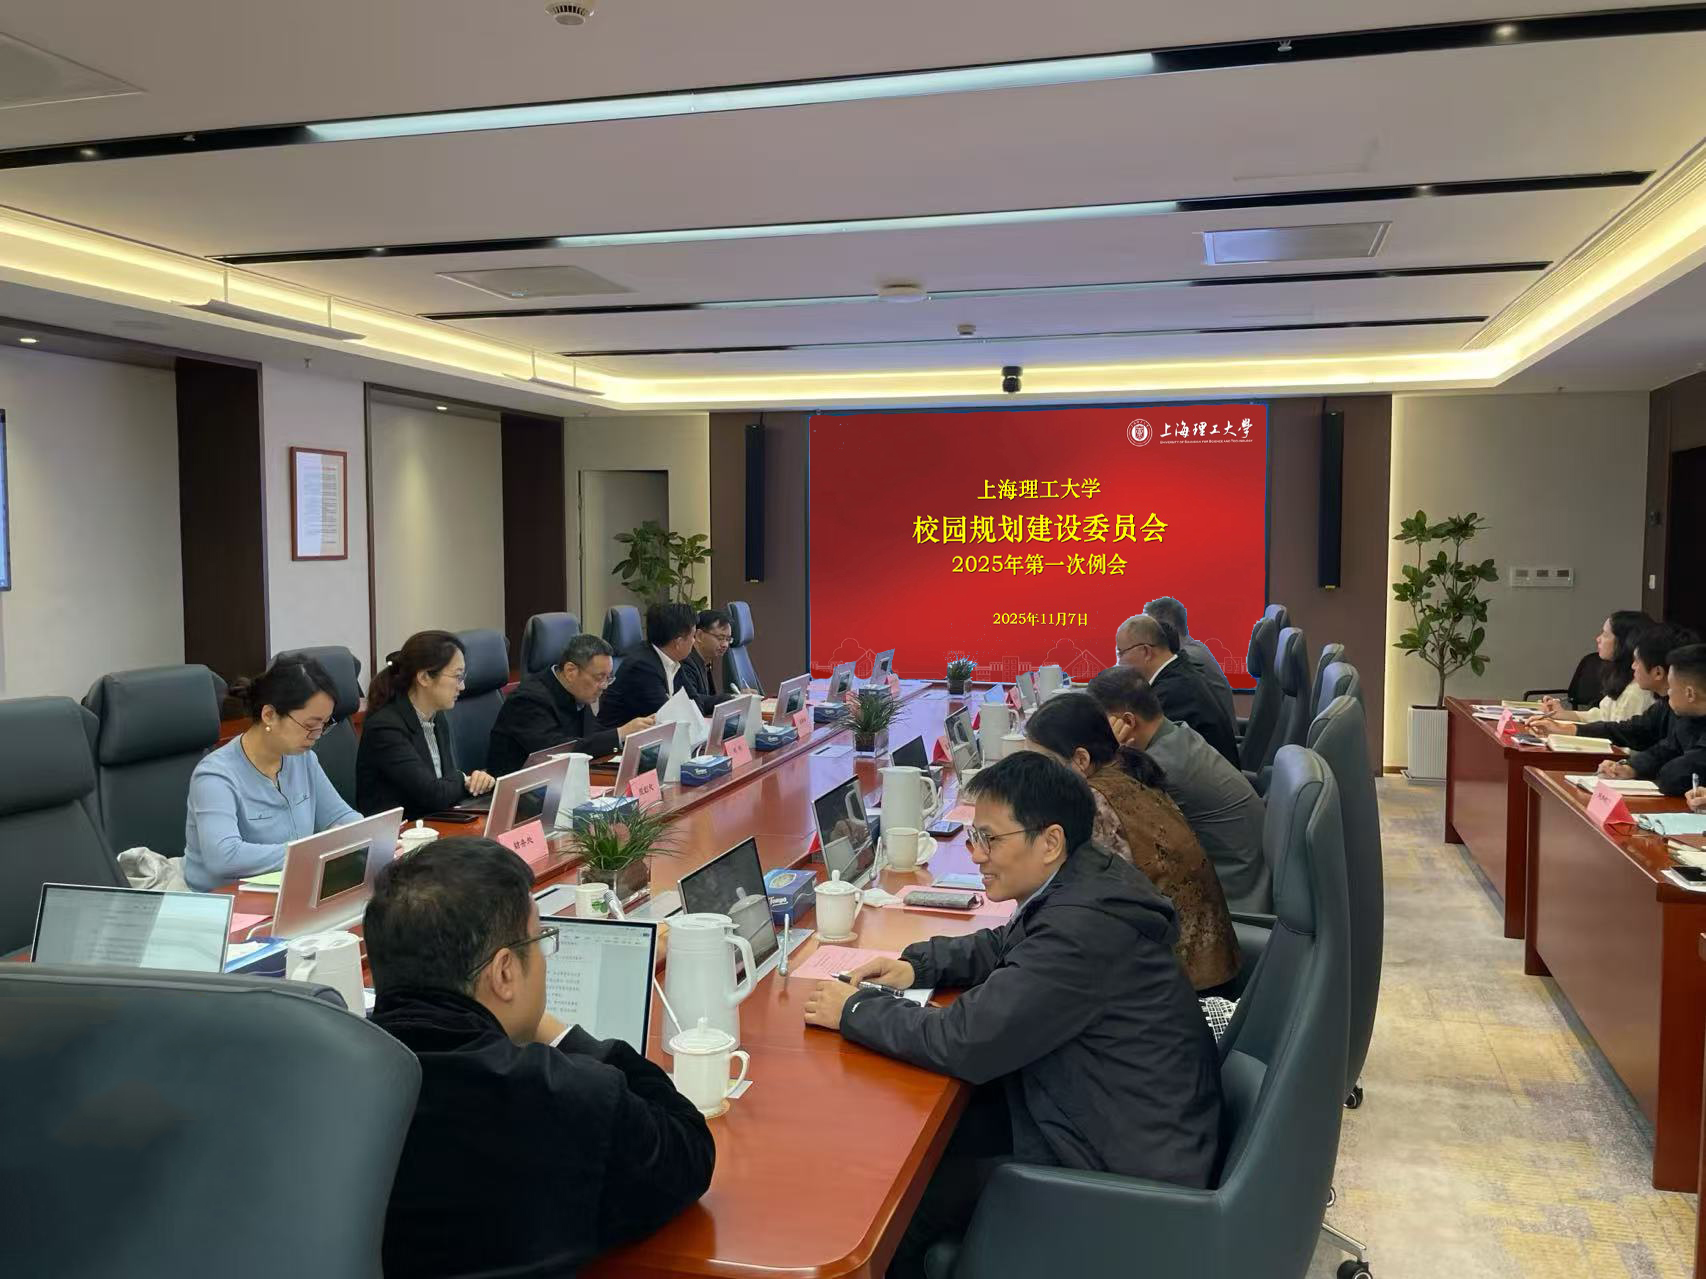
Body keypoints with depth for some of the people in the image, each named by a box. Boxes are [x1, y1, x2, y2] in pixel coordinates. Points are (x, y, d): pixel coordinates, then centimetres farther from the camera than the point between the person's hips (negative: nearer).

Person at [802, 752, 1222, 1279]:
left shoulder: (1086, 924, -29)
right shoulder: (1081, 882, 0)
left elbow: (967, 1042, -28)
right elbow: (1004, 946, 19)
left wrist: (855, 1010, -14)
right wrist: (915, 964, 3)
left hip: (1123, 1164, -9)